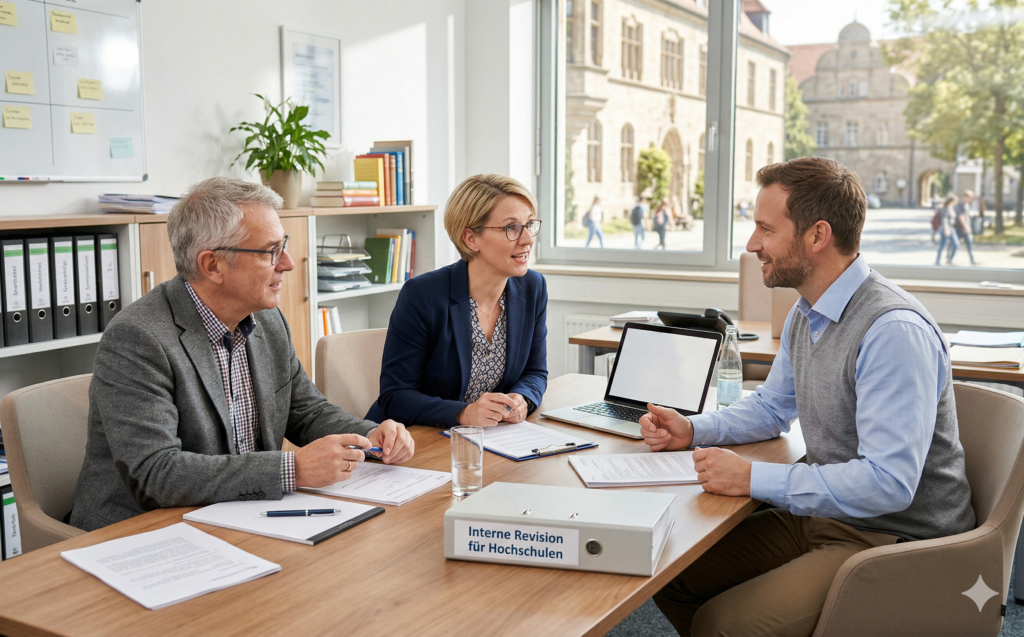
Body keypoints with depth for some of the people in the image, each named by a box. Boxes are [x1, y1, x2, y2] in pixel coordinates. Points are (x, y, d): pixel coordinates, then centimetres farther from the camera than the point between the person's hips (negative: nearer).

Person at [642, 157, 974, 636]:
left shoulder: (895, 331, -25)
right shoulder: (806, 314, 6)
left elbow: (888, 482, -30)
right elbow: (773, 408, 22)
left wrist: (753, 478, -27)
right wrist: (693, 429, 4)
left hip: (892, 538, -8)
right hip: (819, 517, 9)